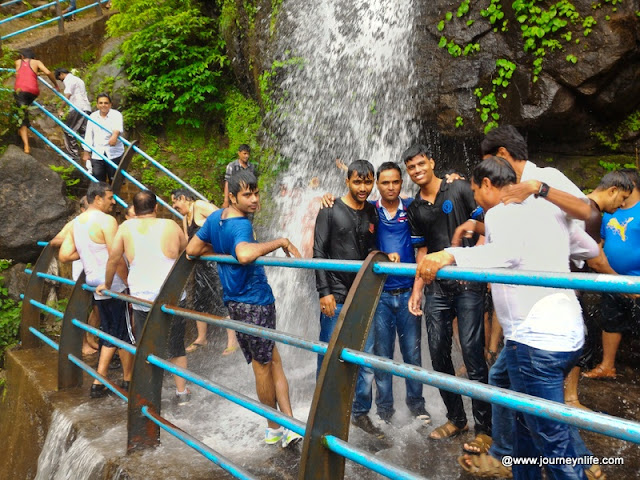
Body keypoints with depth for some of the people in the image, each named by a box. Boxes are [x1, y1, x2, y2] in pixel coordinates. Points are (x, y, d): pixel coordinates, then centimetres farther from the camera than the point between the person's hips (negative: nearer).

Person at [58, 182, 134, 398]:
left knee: (110, 334, 18)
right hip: (115, 287, -8)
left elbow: (64, 256, 8)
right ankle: (128, 380, 19)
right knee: (127, 335, 6)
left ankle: (98, 383, 19)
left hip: (97, 288, 8)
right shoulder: (106, 220, -15)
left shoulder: (76, 223, 10)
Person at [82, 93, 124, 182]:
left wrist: (115, 134, -50)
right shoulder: (93, 116, 9)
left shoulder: (116, 114, -4)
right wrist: (86, 152, 12)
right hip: (97, 154, 3)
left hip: (114, 154, -3)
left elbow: (118, 126, -28)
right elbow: (88, 135, 12)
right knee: (98, 180, 1)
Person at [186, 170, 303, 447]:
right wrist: (280, 242, -31)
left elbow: (192, 250, 14)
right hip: (255, 302, -8)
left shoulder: (215, 218, 7)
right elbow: (245, 254, -43)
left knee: (271, 360, 13)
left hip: (235, 300, 8)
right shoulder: (241, 225, -21)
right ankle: (275, 428, 20)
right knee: (264, 365, 4)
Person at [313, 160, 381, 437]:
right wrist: (325, 292, -12)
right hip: (336, 299, -4)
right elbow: (319, 253, -7)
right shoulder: (330, 211, -4)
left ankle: (361, 413, 24)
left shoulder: (372, 213, 10)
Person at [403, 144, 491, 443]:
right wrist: (416, 291, 9)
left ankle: (484, 427, 8)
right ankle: (456, 419, 25)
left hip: (468, 283, -5)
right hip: (436, 287, 6)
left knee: (472, 353, -6)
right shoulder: (414, 210, 13)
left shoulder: (459, 189, -1)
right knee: (438, 354, 8)